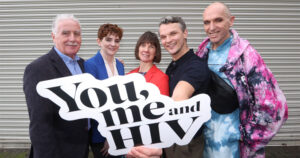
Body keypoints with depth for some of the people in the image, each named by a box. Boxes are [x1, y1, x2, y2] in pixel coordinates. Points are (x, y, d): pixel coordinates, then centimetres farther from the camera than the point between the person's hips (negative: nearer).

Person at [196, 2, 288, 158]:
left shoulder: (245, 55, -16)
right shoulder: (203, 52, 1)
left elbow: (271, 105, -17)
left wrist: (249, 141, -11)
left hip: (232, 140, -5)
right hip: (206, 135, 5)